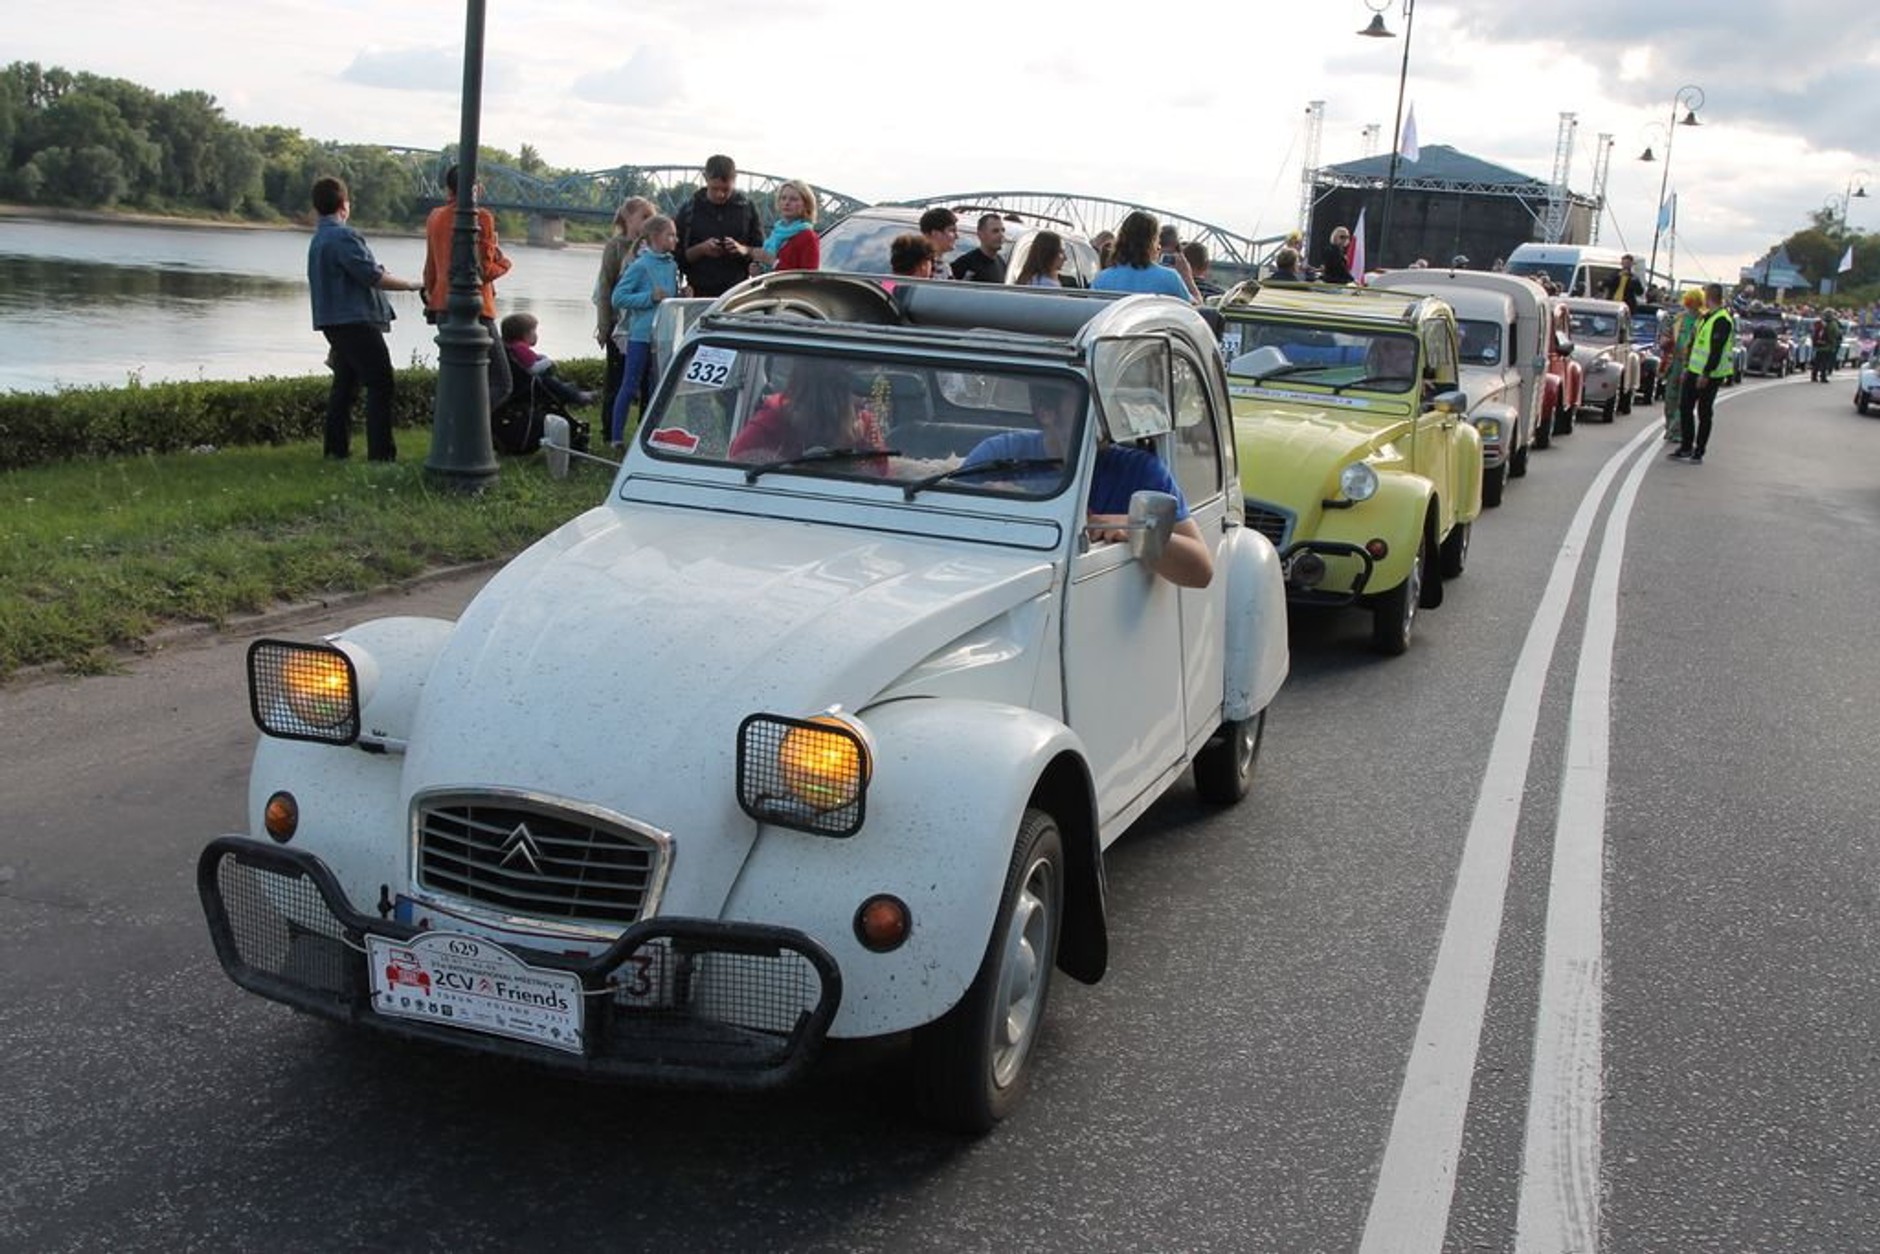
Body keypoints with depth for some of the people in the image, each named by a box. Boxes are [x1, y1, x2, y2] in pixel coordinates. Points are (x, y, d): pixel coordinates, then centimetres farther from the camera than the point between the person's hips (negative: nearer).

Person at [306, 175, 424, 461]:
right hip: (357, 320, -10)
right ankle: (381, 453, -11)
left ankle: (336, 448, 16)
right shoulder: (344, 236, -15)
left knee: (345, 383, 14)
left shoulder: (318, 239, 16)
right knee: (380, 384, -8)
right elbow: (373, 277, -19)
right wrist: (411, 285, -9)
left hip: (334, 321, 10)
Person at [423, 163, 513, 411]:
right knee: (500, 384, -7)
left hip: (442, 306, 8)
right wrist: (503, 262, 5)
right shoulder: (481, 217, -10)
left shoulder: (435, 217, 12)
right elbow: (484, 270, -15)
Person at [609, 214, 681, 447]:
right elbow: (618, 297, -13)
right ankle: (617, 437, 4)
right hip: (641, 334, -6)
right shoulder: (640, 266, -10)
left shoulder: (672, 265, 8)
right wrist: (650, 297, -18)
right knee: (630, 387, -2)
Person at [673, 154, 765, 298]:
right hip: (701, 293, 0)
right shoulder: (689, 210, 6)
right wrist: (700, 249, -13)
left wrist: (743, 250, -11)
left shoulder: (747, 208, 8)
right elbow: (677, 256, 6)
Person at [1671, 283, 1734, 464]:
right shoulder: (1707, 317, 15)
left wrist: (1706, 374, -25)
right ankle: (1686, 447, 20)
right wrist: (1687, 366, 20)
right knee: (1685, 407, 11)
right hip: (1695, 371, 9)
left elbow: (1716, 351, -22)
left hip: (1710, 375, -9)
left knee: (1704, 414, -1)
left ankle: (1698, 453, 5)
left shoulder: (1722, 320, -17)